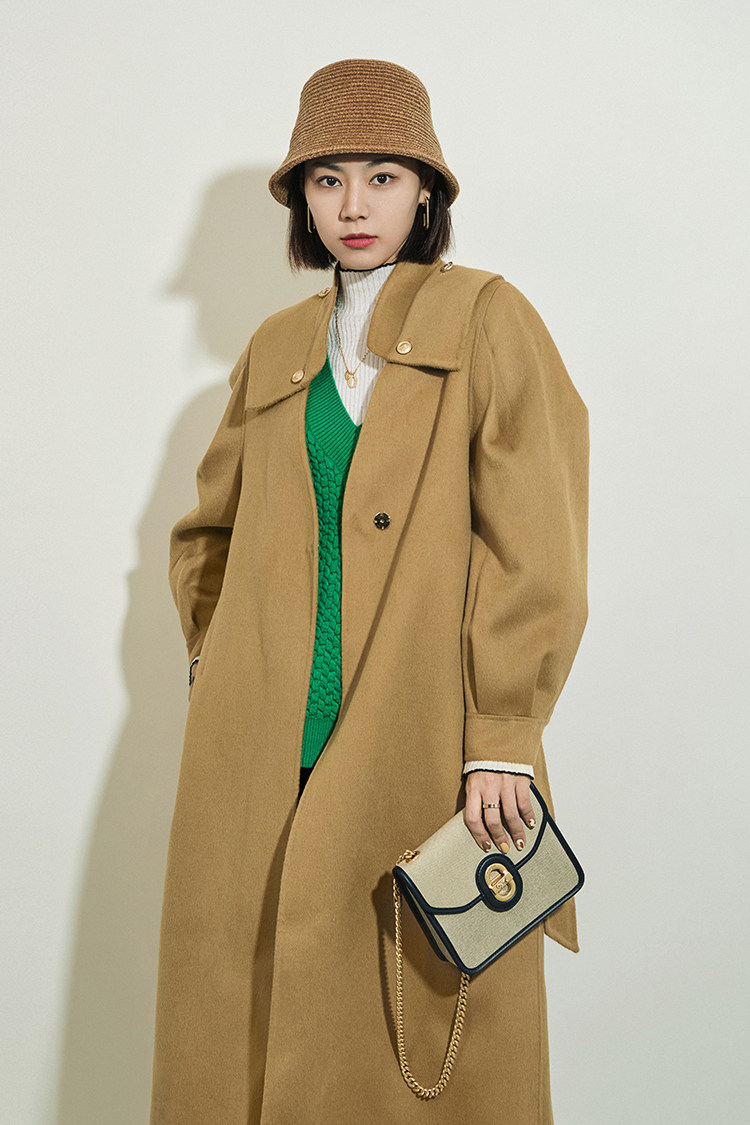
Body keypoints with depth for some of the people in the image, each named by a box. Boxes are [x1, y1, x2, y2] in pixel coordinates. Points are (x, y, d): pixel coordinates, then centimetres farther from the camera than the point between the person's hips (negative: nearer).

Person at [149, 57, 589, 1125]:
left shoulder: (486, 317, 2)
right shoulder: (277, 347, 16)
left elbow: (533, 544, -6)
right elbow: (207, 531, 27)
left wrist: (504, 737, -12)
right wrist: (219, 661, 14)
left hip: (426, 745, -4)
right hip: (265, 751, 4)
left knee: (431, 1012, 1)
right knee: (248, 1011, 6)